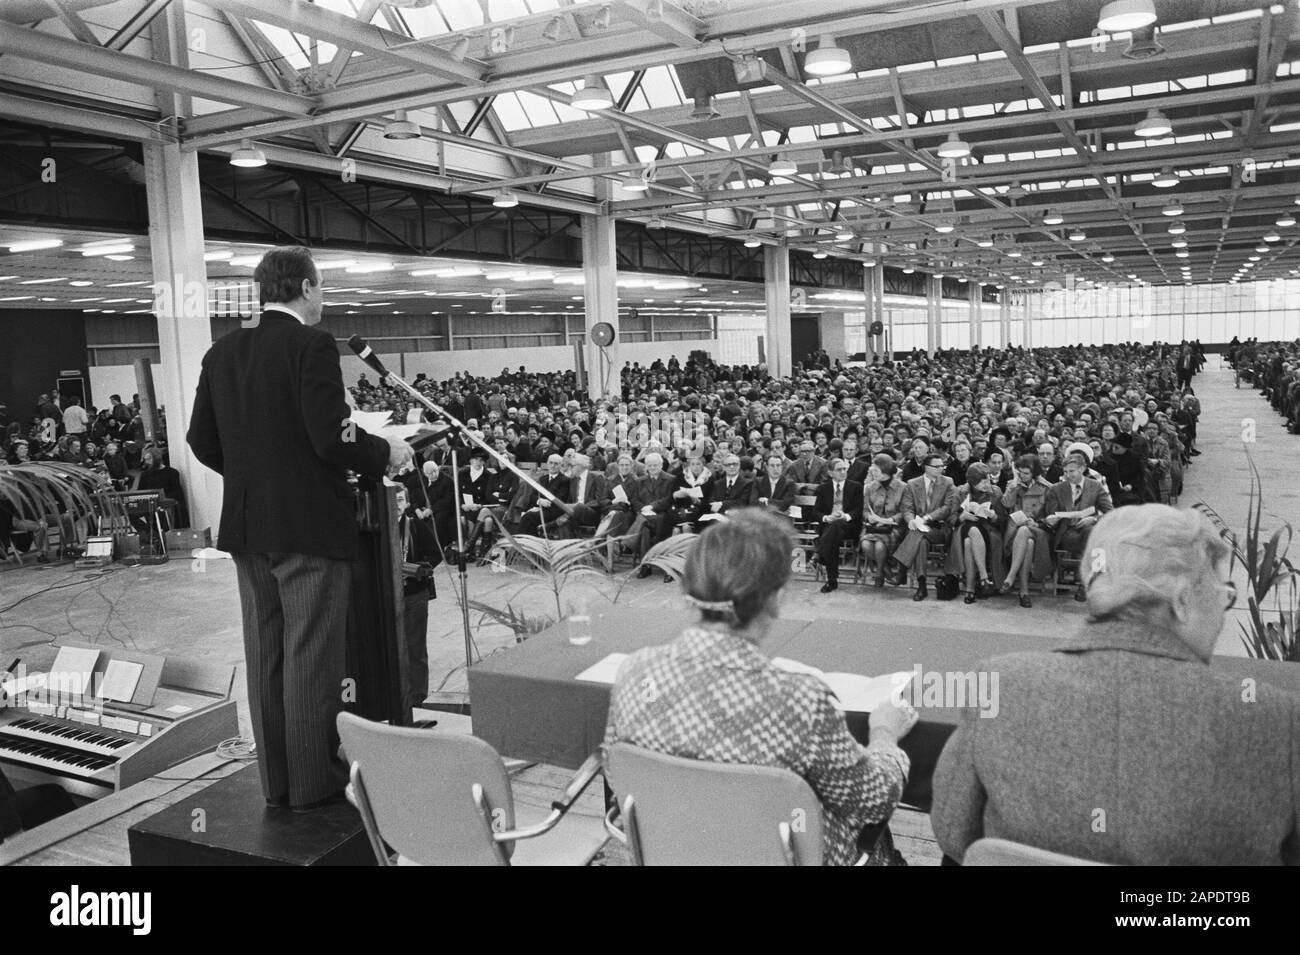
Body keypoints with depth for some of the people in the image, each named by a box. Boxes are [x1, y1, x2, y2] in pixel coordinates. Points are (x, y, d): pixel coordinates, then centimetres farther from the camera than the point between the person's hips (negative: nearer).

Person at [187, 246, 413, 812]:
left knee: (265, 656, 14)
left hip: (246, 527, 7)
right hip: (310, 526, -6)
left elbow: (202, 441, 9)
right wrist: (386, 453, -5)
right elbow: (331, 439, -21)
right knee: (312, 659, 3)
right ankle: (314, 784, 14)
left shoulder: (222, 352, 6)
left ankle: (276, 780, 25)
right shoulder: (312, 345, -13)